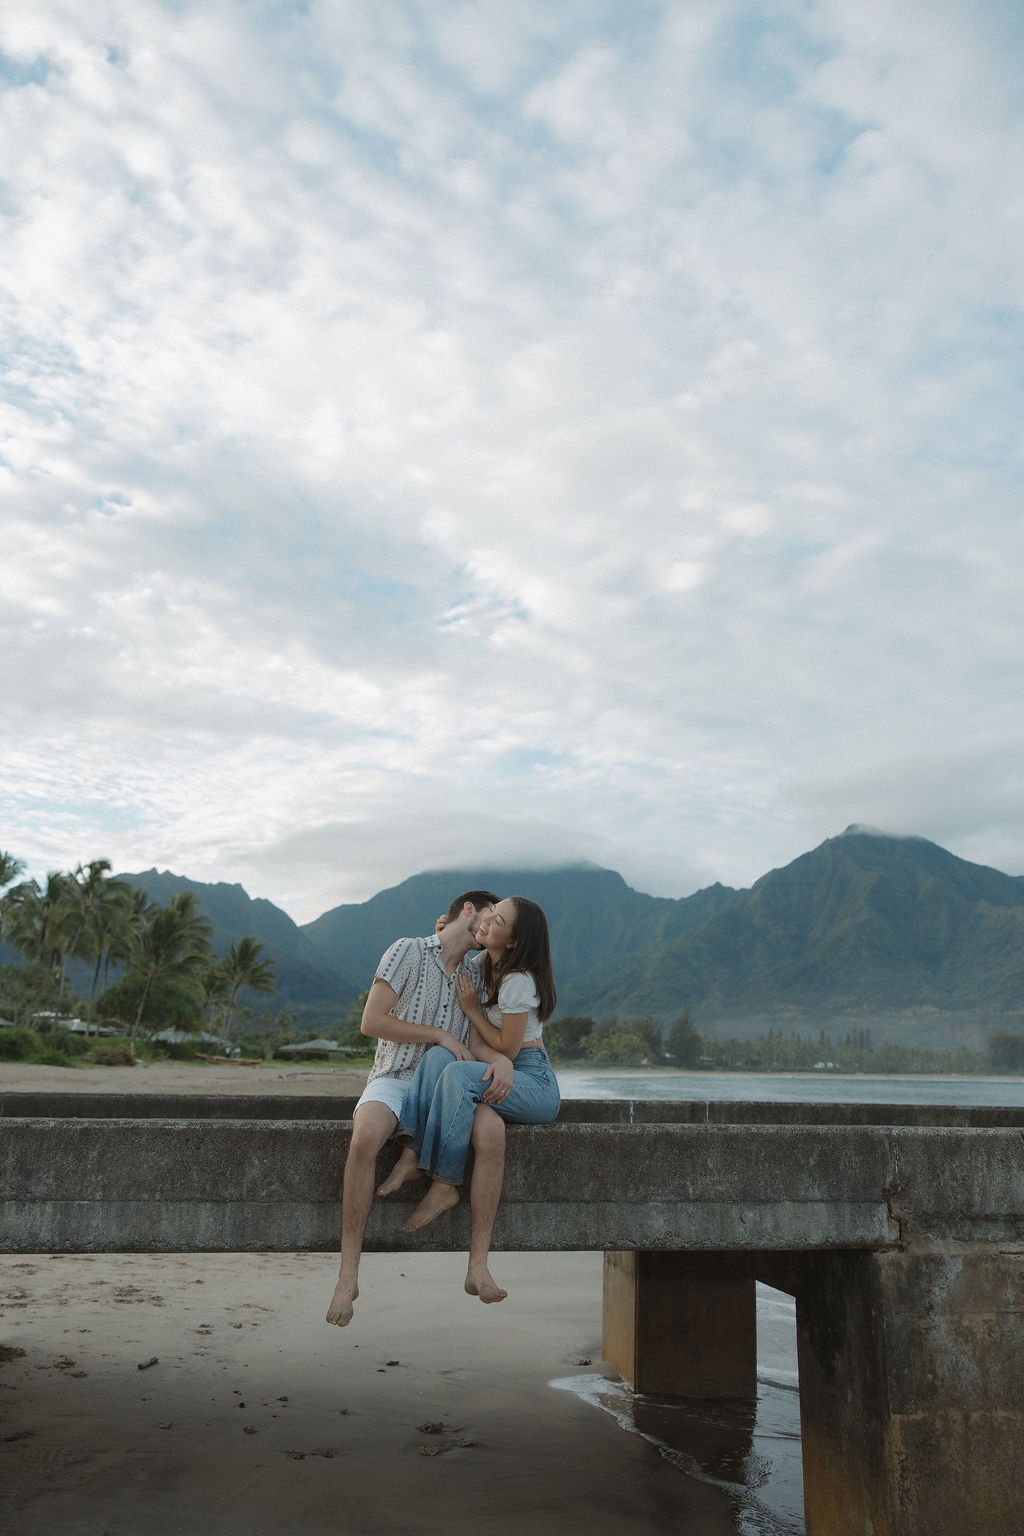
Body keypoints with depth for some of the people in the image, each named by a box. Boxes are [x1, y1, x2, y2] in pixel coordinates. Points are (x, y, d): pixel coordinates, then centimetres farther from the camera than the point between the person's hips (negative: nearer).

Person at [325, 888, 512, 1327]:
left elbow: (477, 1037, 5)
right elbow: (372, 1021, -8)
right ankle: (348, 1274, -28)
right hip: (393, 1079, -4)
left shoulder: (471, 977, 19)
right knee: (365, 1137, -37)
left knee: (492, 1131, -30)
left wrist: (501, 1059, -18)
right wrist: (440, 1036, -7)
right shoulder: (408, 951, 1)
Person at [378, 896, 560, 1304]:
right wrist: (492, 1066, -8)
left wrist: (471, 1009, -4)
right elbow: (476, 1038, 10)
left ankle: (444, 1183, -25)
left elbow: (508, 1048, -11)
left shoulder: (519, 981, -15)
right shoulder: (482, 967, 11)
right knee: (440, 1054, -21)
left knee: (458, 1072, -33)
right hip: (499, 1079, 7)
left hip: (535, 1085, -7)